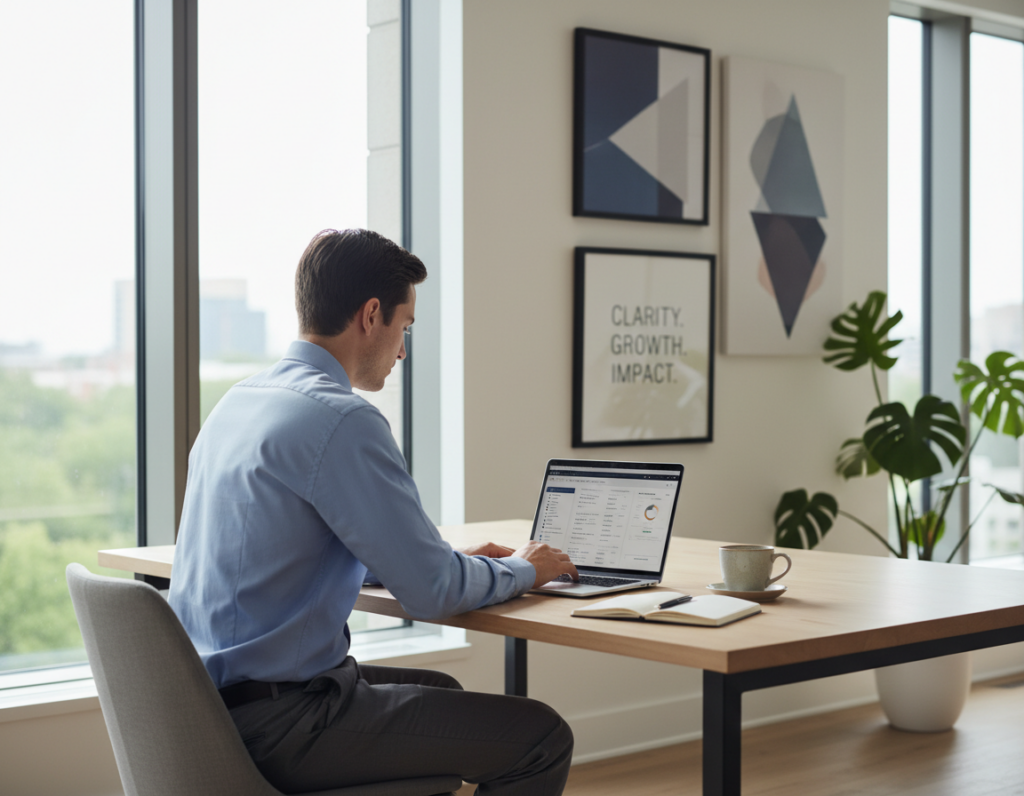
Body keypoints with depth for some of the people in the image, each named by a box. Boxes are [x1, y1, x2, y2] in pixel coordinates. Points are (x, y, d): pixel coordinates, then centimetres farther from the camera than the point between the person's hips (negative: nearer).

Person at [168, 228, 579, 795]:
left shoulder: (237, 402, 11)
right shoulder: (341, 419, -19)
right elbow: (432, 593, -17)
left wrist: (454, 559, 22)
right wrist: (523, 569, 4)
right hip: (279, 722, -10)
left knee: (440, 689, 29)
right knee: (542, 737, -8)